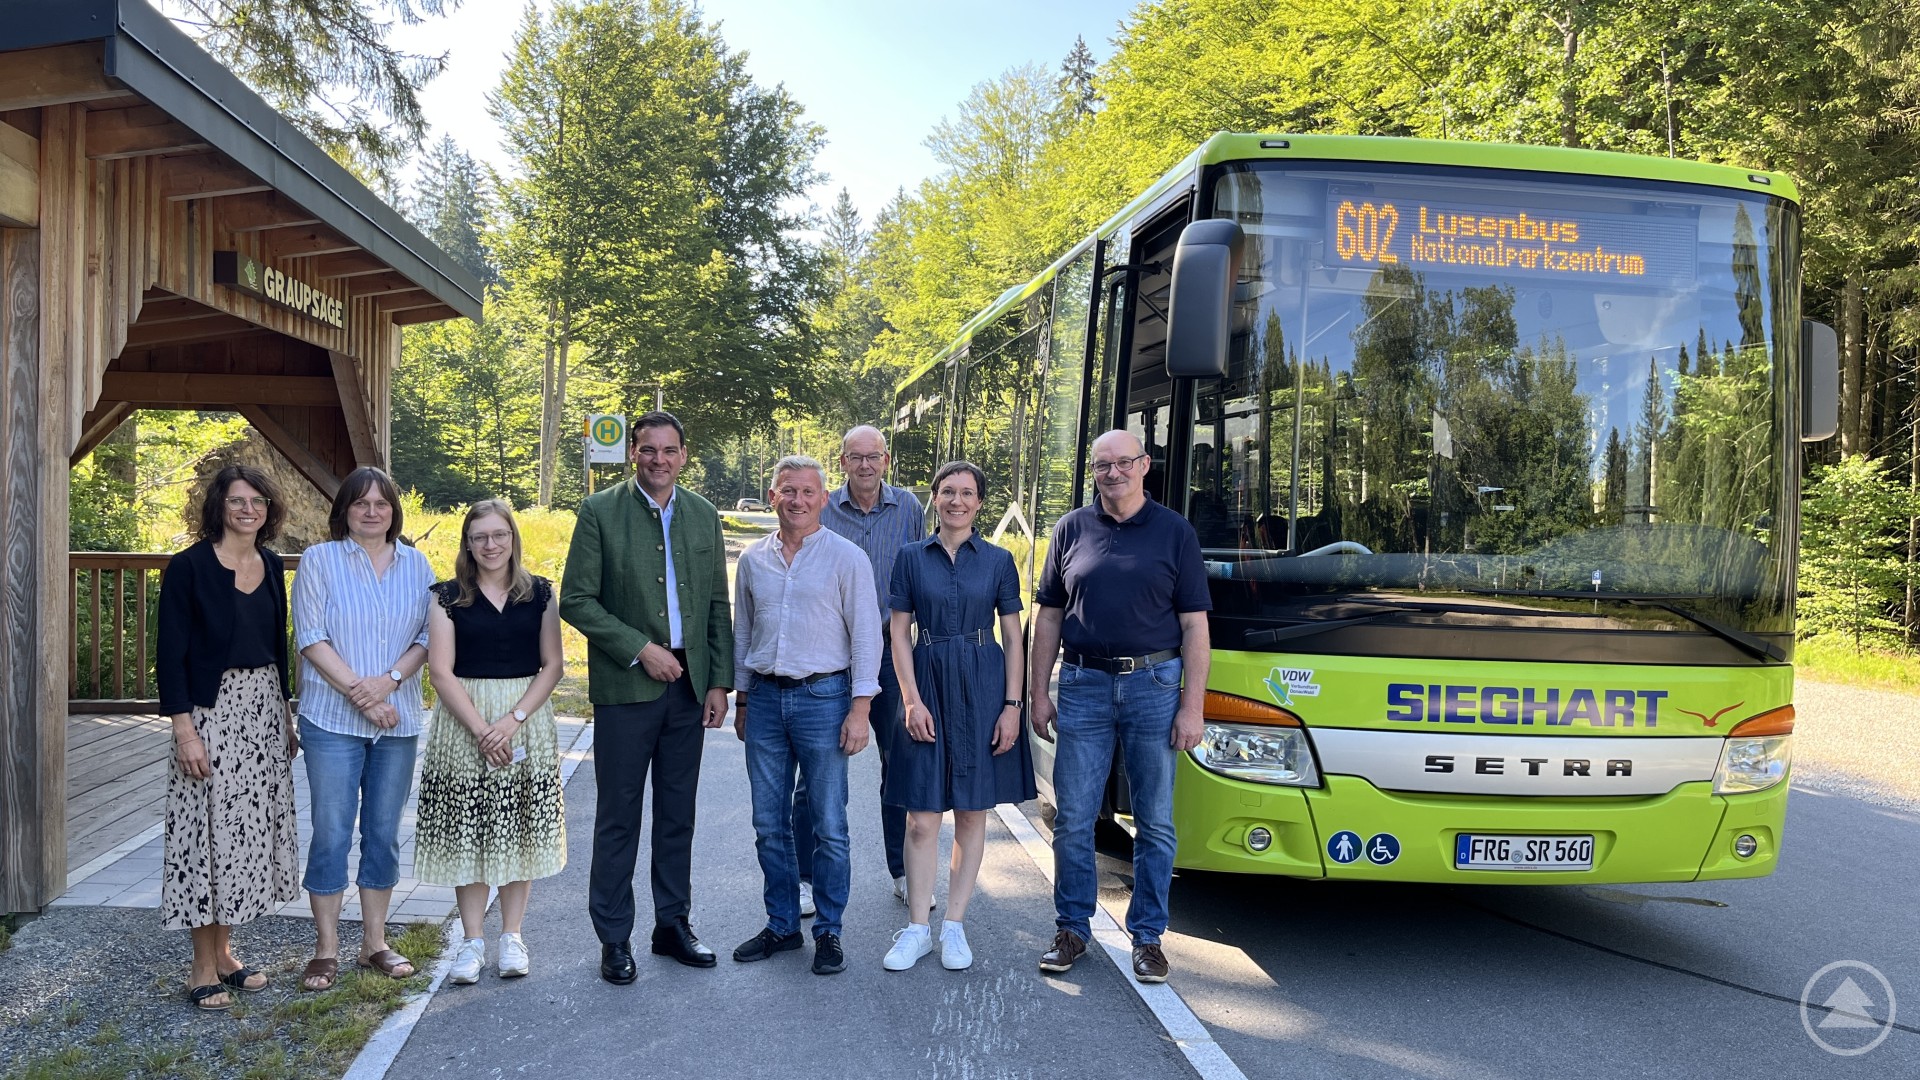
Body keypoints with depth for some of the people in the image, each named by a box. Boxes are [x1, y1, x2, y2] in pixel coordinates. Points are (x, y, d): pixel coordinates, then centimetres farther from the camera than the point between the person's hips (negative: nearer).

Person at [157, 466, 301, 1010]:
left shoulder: (272, 567, 9)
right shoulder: (189, 567, -9)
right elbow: (171, 654, -11)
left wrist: (287, 717, 15)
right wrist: (184, 730, -16)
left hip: (264, 710, 6)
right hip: (211, 711, -6)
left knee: (248, 827, 10)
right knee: (210, 829, -2)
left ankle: (225, 953, 22)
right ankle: (204, 969, 8)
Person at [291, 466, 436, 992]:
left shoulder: (415, 564, 8)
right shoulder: (319, 560, 0)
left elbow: (428, 635, 4)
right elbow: (311, 638, -6)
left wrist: (389, 681, -13)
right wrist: (359, 691, -14)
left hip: (399, 719, 3)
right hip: (333, 718, -3)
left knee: (384, 832, 9)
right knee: (331, 831, -1)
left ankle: (374, 941, 21)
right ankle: (326, 949, 10)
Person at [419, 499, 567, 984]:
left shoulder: (539, 593, 4)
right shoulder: (448, 597, 1)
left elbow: (553, 665, 0)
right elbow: (441, 672, -5)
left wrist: (513, 719, -12)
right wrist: (480, 729, -14)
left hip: (527, 721, 1)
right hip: (462, 724, -1)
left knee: (520, 829, 5)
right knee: (467, 831, 2)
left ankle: (512, 935, 17)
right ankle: (473, 940, 12)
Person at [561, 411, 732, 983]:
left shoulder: (703, 515, 9)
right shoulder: (600, 512, -3)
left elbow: (718, 606, 11)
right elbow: (576, 600, -7)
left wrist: (720, 681, 5)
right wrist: (639, 649, -14)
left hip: (688, 686, 4)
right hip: (625, 687, -4)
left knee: (678, 814, 12)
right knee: (618, 817, 4)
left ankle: (673, 924, 25)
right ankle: (614, 939, 15)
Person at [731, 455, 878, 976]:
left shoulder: (846, 557, -4)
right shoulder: (753, 559, 9)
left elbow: (866, 635, -5)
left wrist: (860, 708, -10)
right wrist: (741, 699, 16)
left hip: (822, 698, -4)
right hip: (765, 698, 4)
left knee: (828, 826, 1)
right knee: (769, 825, 10)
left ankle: (828, 930, 15)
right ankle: (781, 924, 24)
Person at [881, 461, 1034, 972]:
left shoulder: (998, 560, 4)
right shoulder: (912, 558, 5)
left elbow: (1013, 637, 4)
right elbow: (900, 633, 3)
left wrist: (1012, 705, -4)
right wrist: (912, 699, -7)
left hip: (982, 688, 0)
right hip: (928, 684, 0)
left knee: (972, 812, 5)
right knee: (922, 818, 0)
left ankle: (954, 925, 16)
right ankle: (917, 928, 11)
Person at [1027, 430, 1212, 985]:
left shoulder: (1175, 532, 3)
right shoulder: (1071, 529, 8)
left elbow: (1194, 625, 1)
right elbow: (1048, 615, 10)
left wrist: (1192, 707, -6)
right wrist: (1038, 693, 4)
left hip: (1154, 686, -1)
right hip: (1083, 687, 1)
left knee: (1155, 824, 6)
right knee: (1073, 820, 4)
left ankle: (1147, 936, 19)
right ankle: (1072, 928, 19)